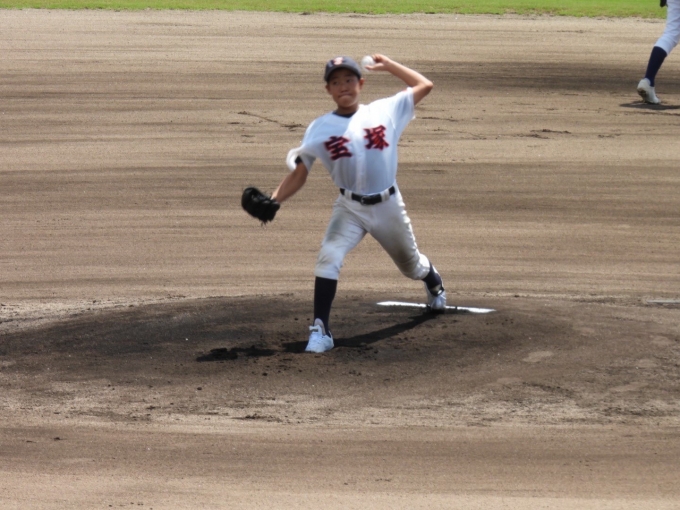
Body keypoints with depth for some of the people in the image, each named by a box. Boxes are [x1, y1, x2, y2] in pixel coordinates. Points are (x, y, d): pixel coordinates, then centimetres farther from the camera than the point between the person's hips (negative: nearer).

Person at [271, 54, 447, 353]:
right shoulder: (320, 129, -4)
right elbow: (298, 174, -3)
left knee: (410, 264, 21)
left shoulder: (386, 111, -3)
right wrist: (272, 202, -17)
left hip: (388, 205, 1)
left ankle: (434, 284, 58)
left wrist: (388, 66, 3)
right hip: (350, 208, -1)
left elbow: (424, 86, 6)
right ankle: (320, 330, -24)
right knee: (328, 257, -27)